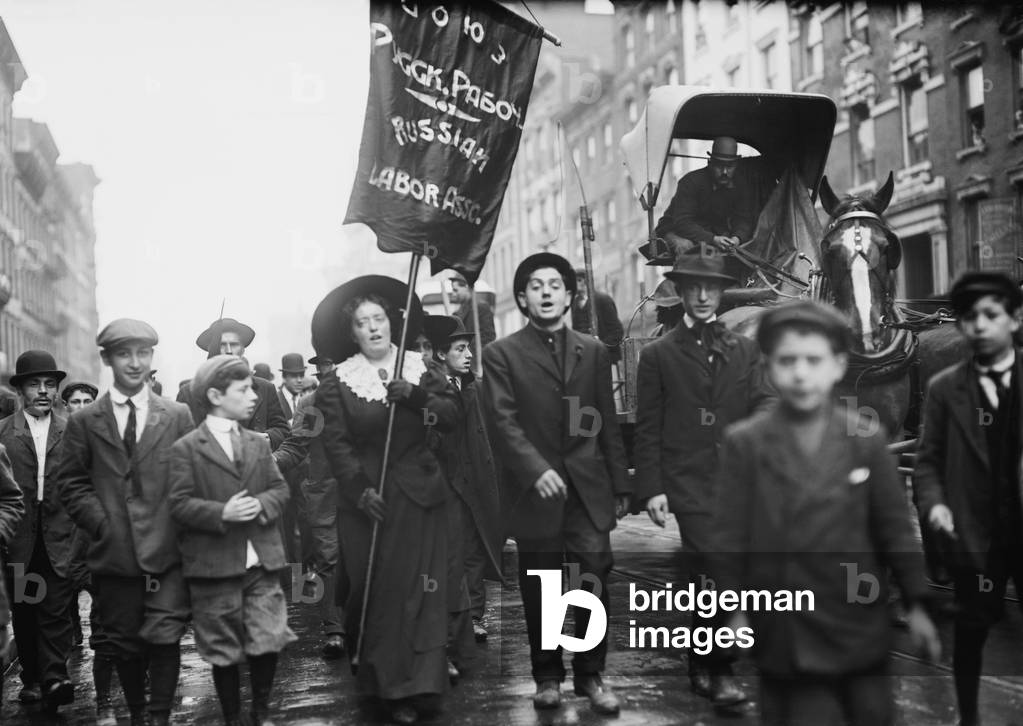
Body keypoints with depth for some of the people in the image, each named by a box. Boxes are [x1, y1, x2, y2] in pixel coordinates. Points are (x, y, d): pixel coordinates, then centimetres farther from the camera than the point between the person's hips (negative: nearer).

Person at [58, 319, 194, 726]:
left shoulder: (178, 417, 5)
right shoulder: (83, 422, 5)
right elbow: (72, 483, 4)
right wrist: (101, 524, -6)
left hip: (167, 552, -1)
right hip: (114, 552, 1)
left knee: (163, 638, -9)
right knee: (124, 643, 10)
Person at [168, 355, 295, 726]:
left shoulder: (258, 444, 13)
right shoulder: (186, 448, -4)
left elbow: (280, 488, 10)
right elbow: (179, 503, -10)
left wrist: (263, 504, -10)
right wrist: (221, 513, -22)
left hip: (261, 561, 4)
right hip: (214, 566, -4)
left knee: (268, 642, -1)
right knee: (224, 652, 7)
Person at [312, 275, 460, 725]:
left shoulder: (420, 370, 6)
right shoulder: (338, 383, 1)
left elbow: (451, 414, -5)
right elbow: (336, 442, -6)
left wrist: (415, 396, -22)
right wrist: (360, 490, -17)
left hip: (418, 495, 1)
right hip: (366, 499, -1)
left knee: (417, 589, -4)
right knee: (371, 588, 0)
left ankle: (412, 689, -2)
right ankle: (376, 678, 18)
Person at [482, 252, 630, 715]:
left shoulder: (593, 352, 12)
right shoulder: (501, 355, 1)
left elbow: (607, 425, 12)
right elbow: (503, 422, -8)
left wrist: (620, 485, 8)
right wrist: (537, 471, -19)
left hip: (589, 490, 2)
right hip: (534, 492, -2)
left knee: (594, 585, -3)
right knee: (539, 593, 7)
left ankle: (590, 675, 11)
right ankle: (547, 677, 20)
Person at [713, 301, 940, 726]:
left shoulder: (867, 440, -1)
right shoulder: (744, 443, -4)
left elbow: (894, 525, 4)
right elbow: (730, 533, -1)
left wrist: (915, 604, 5)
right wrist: (735, 611, -2)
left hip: (858, 624, 2)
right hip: (784, 635, -1)